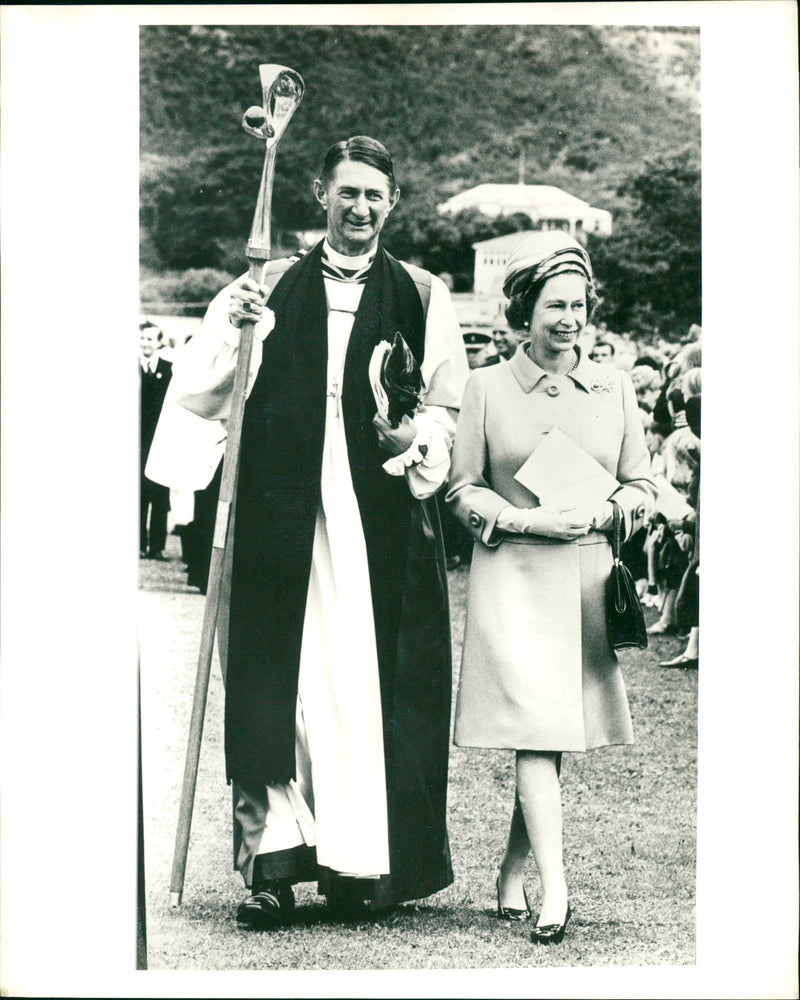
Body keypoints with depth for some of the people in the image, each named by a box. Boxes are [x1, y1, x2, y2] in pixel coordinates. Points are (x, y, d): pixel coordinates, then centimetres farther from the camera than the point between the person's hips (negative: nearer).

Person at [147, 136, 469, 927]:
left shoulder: (422, 297, 11)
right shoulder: (269, 288, 12)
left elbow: (446, 408, 9)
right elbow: (198, 397, 6)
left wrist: (421, 442, -13)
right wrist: (232, 329, -11)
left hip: (381, 525, 0)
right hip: (281, 520, 1)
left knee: (371, 681, -3)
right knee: (277, 684, -3)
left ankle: (362, 862, 5)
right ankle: (274, 859, 0)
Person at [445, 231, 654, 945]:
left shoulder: (613, 386, 9)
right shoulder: (488, 387, 2)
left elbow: (641, 488, 12)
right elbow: (463, 491, 3)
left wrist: (599, 513, -8)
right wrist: (526, 519, -12)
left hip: (589, 578, 3)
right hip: (513, 576, -3)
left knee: (555, 735, 7)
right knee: (535, 728, -12)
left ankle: (512, 871, 22)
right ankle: (554, 887, -12)